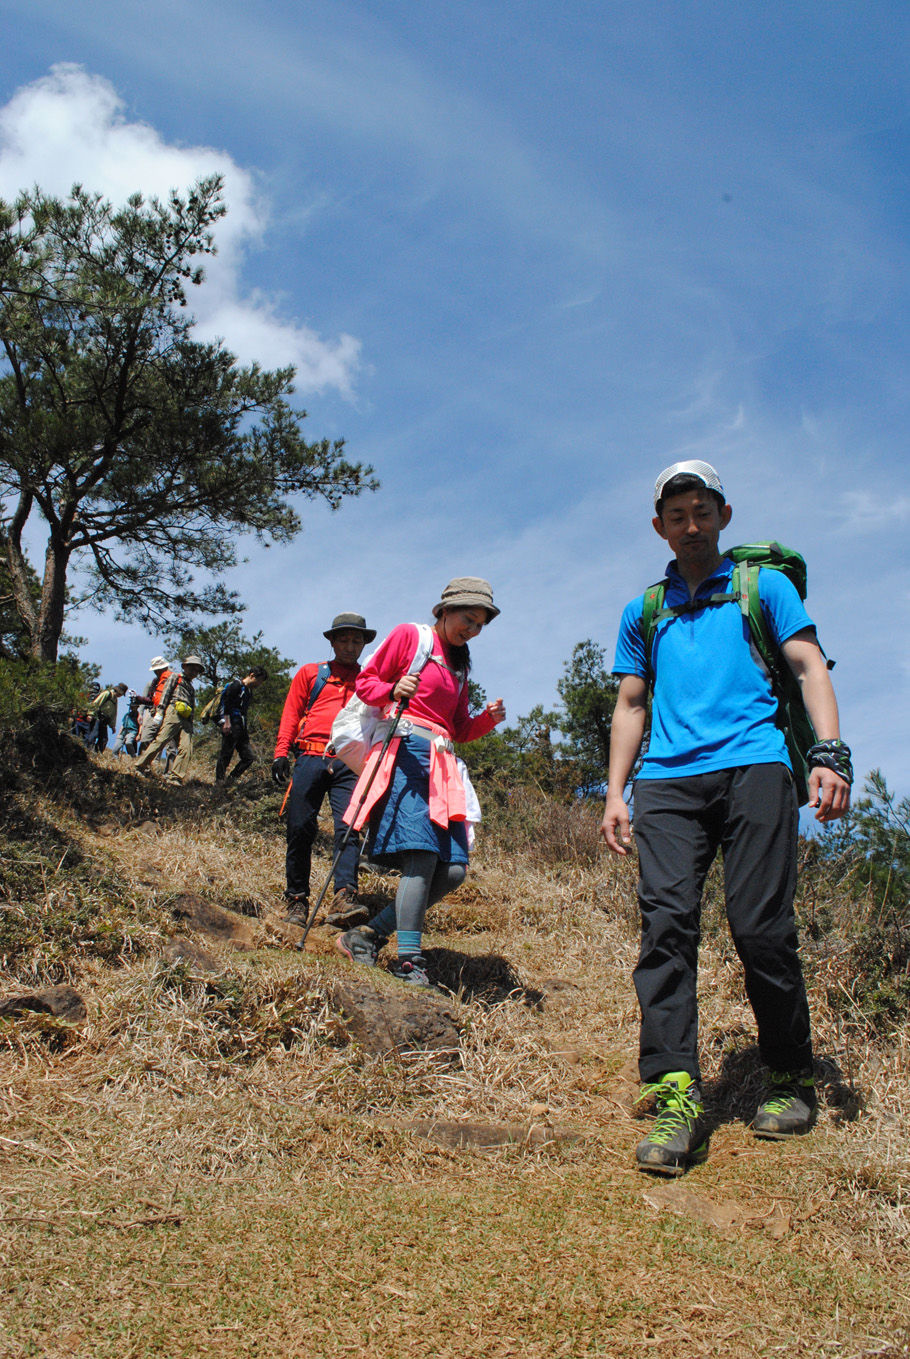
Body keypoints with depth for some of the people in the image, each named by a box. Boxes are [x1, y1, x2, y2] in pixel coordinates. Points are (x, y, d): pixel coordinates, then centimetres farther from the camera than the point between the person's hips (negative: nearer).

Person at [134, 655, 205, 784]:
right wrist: (160, 710, -11)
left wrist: (191, 727, 17)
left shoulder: (191, 688, 33)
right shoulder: (175, 677, 17)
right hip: (173, 713, -6)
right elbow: (166, 692, 3)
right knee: (160, 740, -16)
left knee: (186, 748, -12)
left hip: (186, 720, 6)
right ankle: (140, 766, -9)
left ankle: (174, 777, -16)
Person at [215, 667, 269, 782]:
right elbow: (226, 703, -15)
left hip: (241, 729, 9)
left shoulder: (249, 691, 21)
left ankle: (231, 779, 5)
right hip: (231, 727, -9)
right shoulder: (236, 685, -5)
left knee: (249, 758, 2)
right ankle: (219, 782, -3)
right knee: (226, 755, -7)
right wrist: (227, 722, -21)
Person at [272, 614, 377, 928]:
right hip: (311, 758, 0)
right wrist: (281, 752, -1)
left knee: (348, 829, -16)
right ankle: (297, 900, 8)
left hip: (350, 764, 0)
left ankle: (344, 899, -27)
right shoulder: (310, 674, 19)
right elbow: (291, 714, 13)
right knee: (301, 829, -2)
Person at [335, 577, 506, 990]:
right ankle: (409, 961, -15)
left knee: (453, 870, -5)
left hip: (442, 765, 7)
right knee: (422, 856, -20)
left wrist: (488, 719, 5)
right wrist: (393, 691, -16)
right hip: (406, 751, -7)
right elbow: (365, 683, 4)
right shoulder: (408, 635, 7)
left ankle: (367, 937, 3)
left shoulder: (459, 663, 26)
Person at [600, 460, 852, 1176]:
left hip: (752, 763, -2)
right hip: (668, 779, 3)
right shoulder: (642, 612, 26)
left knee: (762, 929, -9)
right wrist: (616, 792, 13)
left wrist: (830, 754, -6)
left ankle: (792, 1082, 10)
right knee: (666, 921, -14)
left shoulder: (763, 585, 18)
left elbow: (809, 666, 9)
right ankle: (676, 1097, -16)